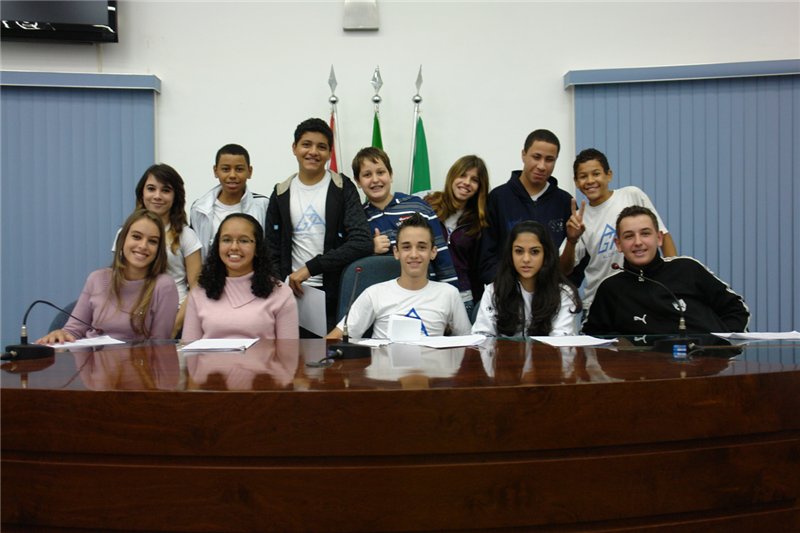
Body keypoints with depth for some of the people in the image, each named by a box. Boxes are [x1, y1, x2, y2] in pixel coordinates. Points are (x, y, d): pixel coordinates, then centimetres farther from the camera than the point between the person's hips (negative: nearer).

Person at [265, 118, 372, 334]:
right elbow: (273, 253, 13)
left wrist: (311, 267, -15)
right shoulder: (281, 194, 11)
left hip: (335, 294, -2)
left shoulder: (342, 188, 1)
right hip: (295, 293, 2)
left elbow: (362, 243, -12)